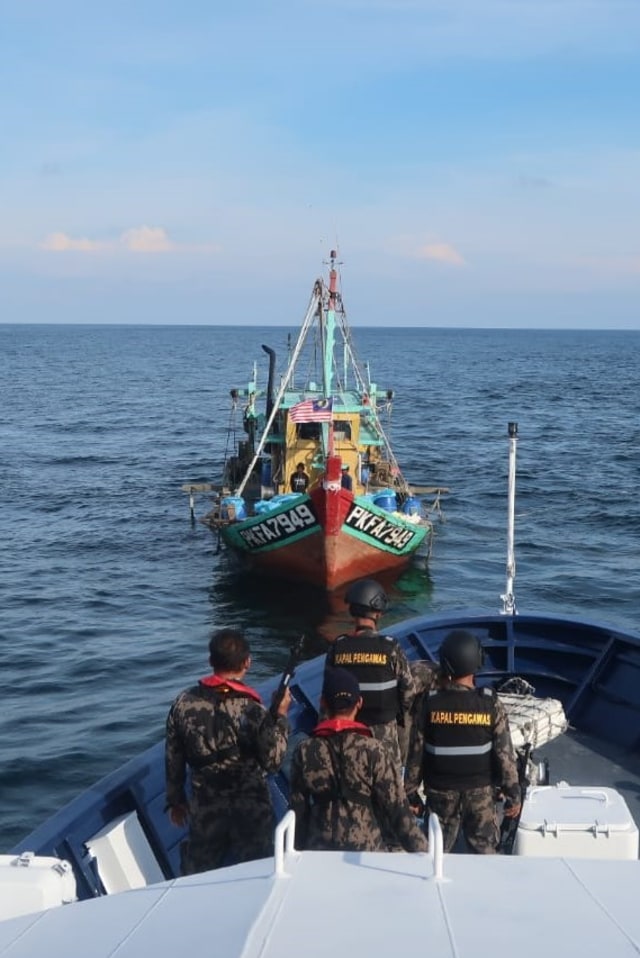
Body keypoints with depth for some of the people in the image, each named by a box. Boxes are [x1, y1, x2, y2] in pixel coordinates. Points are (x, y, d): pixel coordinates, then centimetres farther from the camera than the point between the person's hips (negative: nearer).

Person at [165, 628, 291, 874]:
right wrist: (281, 715, -3)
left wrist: (175, 798, 15)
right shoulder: (252, 711, -21)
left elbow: (173, 758, 1)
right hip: (250, 809, -3)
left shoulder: (184, 703, -8)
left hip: (203, 807, 4)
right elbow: (273, 761, -11)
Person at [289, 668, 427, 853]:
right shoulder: (373, 751, -11)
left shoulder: (304, 751, -4)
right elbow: (398, 808, -11)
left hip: (319, 853, 3)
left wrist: (299, 851, 15)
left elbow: (298, 810, 2)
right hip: (369, 852, -2)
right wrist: (422, 850, -2)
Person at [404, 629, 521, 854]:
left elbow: (416, 753, -6)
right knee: (486, 852, 12)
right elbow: (505, 753, -9)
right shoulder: (490, 703, -13)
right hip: (481, 792, 0)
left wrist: (410, 793, 5)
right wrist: (513, 795, 1)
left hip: (440, 793, 1)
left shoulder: (430, 702, -12)